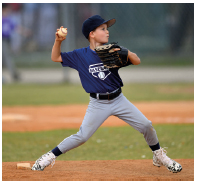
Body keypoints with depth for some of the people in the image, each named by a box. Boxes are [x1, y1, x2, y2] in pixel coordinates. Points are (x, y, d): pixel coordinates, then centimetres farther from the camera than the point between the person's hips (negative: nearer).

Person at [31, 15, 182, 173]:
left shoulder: (112, 52, -1)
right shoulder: (80, 55, -3)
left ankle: (159, 156, 19)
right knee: (81, 137, -7)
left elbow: (137, 61, -5)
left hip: (118, 99, 2)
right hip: (98, 104, -2)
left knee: (146, 125, -3)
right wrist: (58, 41, -14)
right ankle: (50, 156, 9)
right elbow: (55, 58, 3)